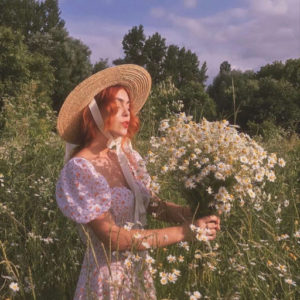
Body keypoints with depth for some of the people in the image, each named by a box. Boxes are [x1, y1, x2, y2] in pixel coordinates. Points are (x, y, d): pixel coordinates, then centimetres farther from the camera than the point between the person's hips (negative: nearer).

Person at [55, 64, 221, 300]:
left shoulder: (126, 155, -2)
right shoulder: (79, 169, -21)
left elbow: (154, 205, 3)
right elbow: (112, 237, -25)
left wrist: (196, 213, -16)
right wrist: (185, 232, -24)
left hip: (141, 271, 6)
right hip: (109, 278, -6)